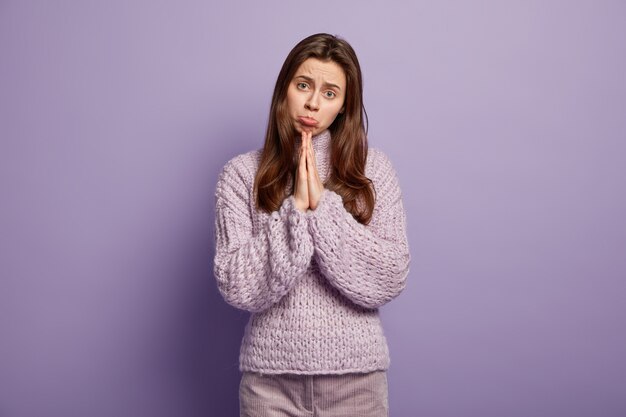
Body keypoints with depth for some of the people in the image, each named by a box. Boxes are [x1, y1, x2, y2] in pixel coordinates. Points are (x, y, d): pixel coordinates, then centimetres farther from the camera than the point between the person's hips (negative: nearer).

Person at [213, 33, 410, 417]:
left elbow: (390, 281, -10)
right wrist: (295, 210, -18)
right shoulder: (241, 174, -4)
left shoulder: (373, 168, -3)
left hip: (357, 375, 1)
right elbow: (238, 289, -11)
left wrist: (324, 206, -17)